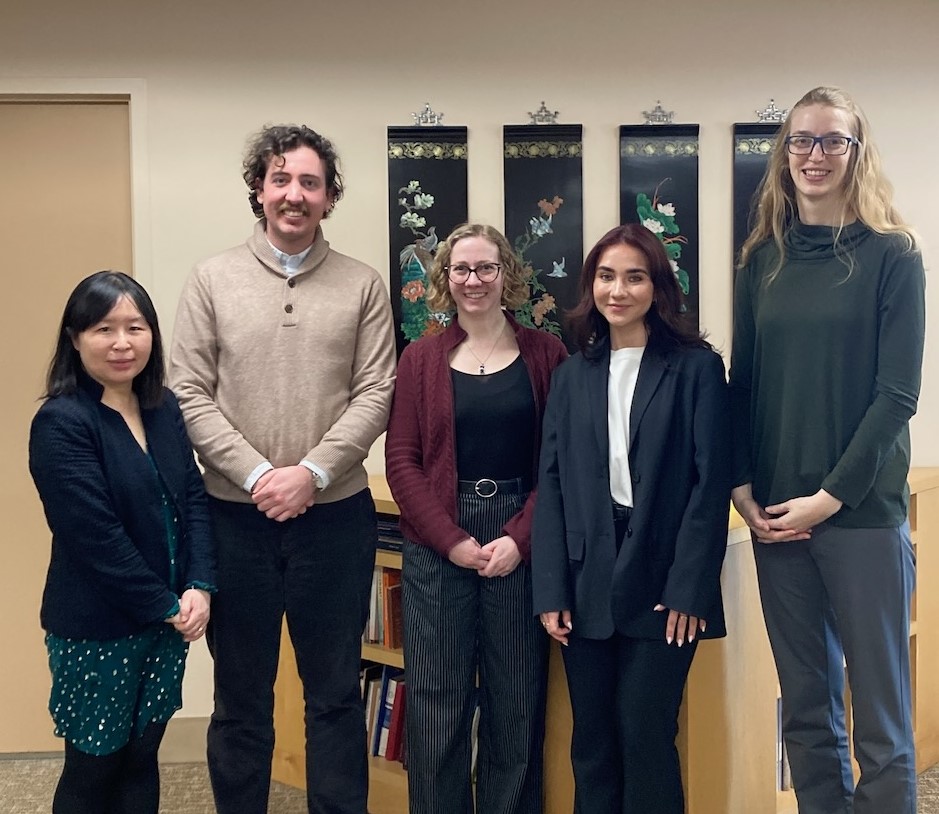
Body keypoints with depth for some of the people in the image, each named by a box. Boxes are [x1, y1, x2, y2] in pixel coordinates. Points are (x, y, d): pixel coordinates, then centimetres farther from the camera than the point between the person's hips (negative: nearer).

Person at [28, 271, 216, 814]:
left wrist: (199, 588, -10)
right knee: (94, 767, 11)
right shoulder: (61, 423, -16)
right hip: (96, 630, -6)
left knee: (143, 756, 16)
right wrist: (167, 608, -15)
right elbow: (97, 536, -20)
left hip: (168, 619, 6)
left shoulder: (165, 407, 4)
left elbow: (193, 498, 2)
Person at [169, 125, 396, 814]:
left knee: (336, 692, 12)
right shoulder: (213, 279, 2)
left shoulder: (363, 286, 2)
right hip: (236, 516, 0)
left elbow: (375, 394, -3)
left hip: (334, 513, 0)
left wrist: (312, 472, -14)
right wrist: (256, 474, -13)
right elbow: (190, 394, -3)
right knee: (241, 696, 14)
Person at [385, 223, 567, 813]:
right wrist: (452, 540, -10)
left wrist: (520, 537, -11)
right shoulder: (421, 359, 6)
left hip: (521, 546, 0)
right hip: (438, 547, 1)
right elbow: (401, 460, 0)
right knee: (437, 702, 6)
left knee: (518, 704, 8)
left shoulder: (545, 353, 4)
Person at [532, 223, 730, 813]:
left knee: (646, 739, 1)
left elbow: (711, 484, -5)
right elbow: (551, 484, 6)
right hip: (588, 583, 4)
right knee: (592, 742, 11)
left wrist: (688, 589, -10)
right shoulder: (572, 375, 11)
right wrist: (552, 592, -1)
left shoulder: (697, 367, 0)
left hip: (660, 582, -3)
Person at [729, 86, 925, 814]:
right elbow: (743, 383, 9)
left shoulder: (891, 256, -2)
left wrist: (831, 496, -13)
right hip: (774, 513, 4)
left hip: (862, 511, -3)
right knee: (806, 708, 12)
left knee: (880, 718, 3)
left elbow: (897, 393, -7)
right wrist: (743, 486, -2)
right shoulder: (762, 258, 9)